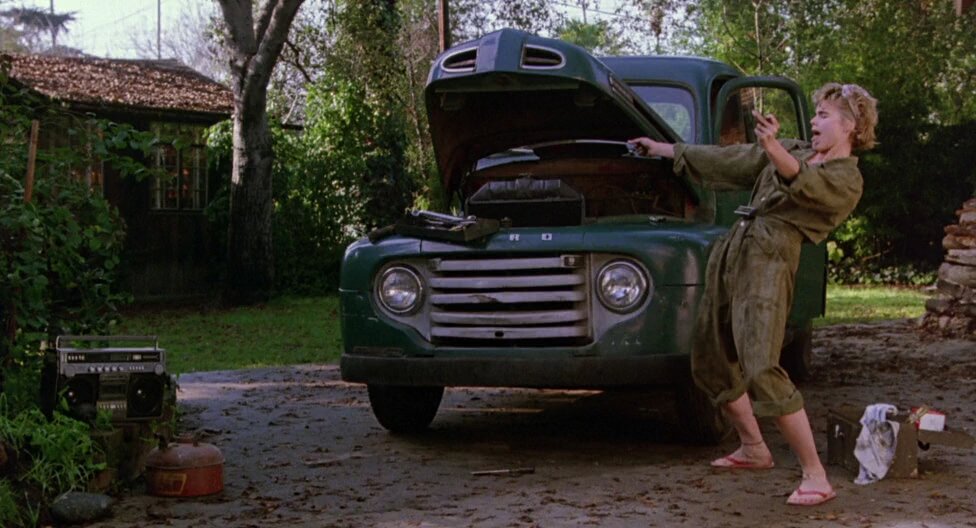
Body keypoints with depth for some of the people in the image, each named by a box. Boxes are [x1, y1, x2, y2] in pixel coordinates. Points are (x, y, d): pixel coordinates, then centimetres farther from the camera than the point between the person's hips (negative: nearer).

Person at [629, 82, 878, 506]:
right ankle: (754, 449, 29)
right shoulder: (796, 151, 20)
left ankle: (816, 477, -14)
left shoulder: (847, 180, -2)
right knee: (712, 361, 13)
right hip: (733, 250, 8)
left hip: (769, 262, -8)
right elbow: (730, 160, 23)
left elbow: (802, 183, -22)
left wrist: (773, 148, -42)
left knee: (762, 372, -19)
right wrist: (664, 150, 23)